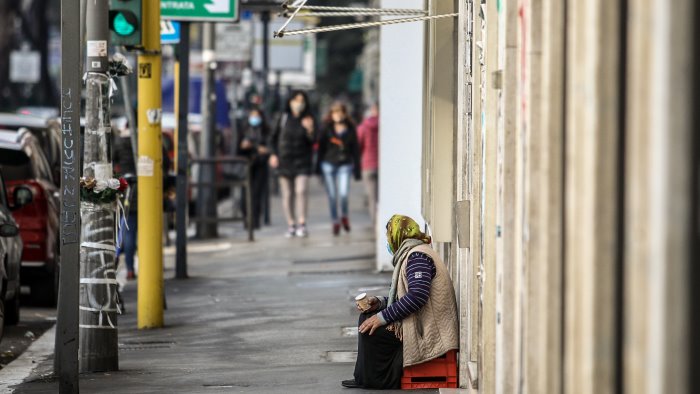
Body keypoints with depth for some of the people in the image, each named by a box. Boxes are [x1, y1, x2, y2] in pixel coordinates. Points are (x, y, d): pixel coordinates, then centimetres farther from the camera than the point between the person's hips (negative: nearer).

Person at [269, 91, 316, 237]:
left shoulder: (308, 119, -1)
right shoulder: (284, 118, 1)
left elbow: (313, 141, -7)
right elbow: (275, 137, 10)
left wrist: (310, 130, -25)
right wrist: (274, 154, 0)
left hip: (302, 161, -2)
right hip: (285, 160, 2)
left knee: (301, 190, -16)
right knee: (287, 194, 3)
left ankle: (302, 224, -16)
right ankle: (291, 225, 9)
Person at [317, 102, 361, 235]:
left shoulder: (350, 130, 4)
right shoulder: (327, 129, 2)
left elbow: (355, 150, 7)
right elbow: (321, 148, 5)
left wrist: (357, 170, 5)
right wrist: (319, 167, 1)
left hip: (345, 165, -1)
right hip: (329, 164, 1)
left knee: (344, 193, -13)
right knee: (332, 196, 1)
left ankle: (344, 216, 14)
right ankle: (335, 221, 15)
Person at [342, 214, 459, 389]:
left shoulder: (417, 256, -16)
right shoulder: (411, 254, 19)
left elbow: (417, 296, -28)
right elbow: (402, 296, 20)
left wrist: (383, 317, -23)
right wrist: (379, 303, 3)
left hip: (428, 333, -11)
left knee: (370, 328, -12)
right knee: (367, 317, 13)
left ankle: (375, 379, 0)